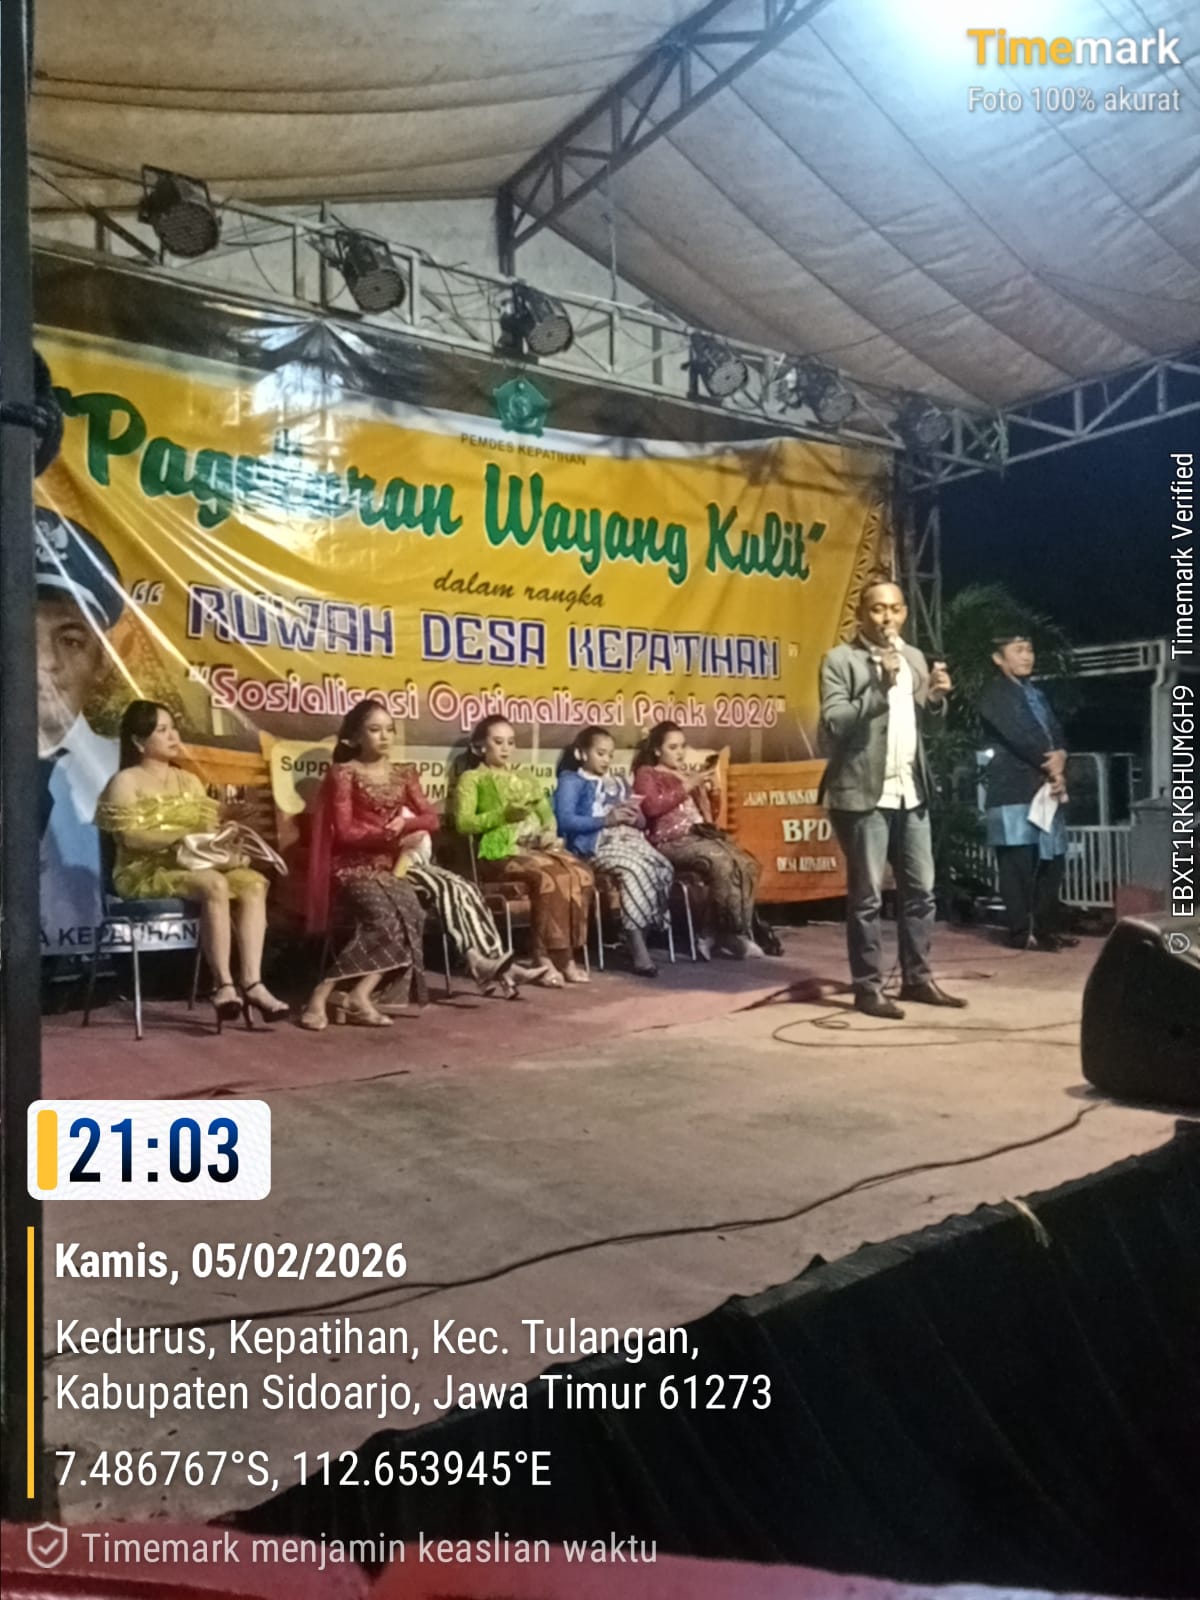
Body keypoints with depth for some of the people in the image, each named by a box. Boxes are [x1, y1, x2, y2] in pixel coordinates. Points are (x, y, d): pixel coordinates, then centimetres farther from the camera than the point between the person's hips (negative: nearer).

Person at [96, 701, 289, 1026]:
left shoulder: (189, 780, 21)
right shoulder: (126, 781, 2)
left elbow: (210, 828, 13)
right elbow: (131, 837, -12)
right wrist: (183, 837, -21)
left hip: (193, 863, 6)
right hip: (145, 871, -6)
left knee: (253, 882, -23)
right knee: (214, 884, -35)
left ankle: (252, 982, -31)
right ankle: (224, 985, -33)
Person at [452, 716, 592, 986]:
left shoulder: (527, 777, 30)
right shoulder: (472, 778, 12)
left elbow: (547, 815, 25)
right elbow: (463, 822, -3)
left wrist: (550, 833, 2)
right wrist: (503, 815, -15)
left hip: (538, 848, 5)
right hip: (501, 852, -5)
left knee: (580, 874, -28)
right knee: (550, 877, -35)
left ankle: (567, 954, -22)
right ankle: (545, 957, -27)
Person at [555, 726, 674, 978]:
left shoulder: (619, 783, 31)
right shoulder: (571, 781, 10)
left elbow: (641, 822, 26)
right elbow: (565, 820, -8)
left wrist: (636, 817, 1)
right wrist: (607, 819, -14)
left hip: (631, 839, 6)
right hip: (598, 844, -6)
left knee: (664, 869, -25)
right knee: (636, 869, -35)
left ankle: (637, 936, -23)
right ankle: (637, 947, -35)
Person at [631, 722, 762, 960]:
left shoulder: (688, 775, 28)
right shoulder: (647, 774, 8)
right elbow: (651, 807, -12)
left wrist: (709, 792, 11)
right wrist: (686, 787, -11)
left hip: (701, 834, 7)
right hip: (671, 841, -7)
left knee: (747, 866, -19)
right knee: (721, 862, -33)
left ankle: (719, 933, -19)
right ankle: (725, 931, -21)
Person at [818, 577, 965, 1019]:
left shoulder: (914, 658, 14)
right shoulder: (840, 660, -6)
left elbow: (925, 719, 19)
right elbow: (832, 725, -15)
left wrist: (936, 698, -1)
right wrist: (879, 688, -23)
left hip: (911, 793, 7)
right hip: (863, 794, -6)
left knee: (920, 891, 12)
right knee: (867, 896, -1)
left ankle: (917, 978, 23)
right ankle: (868, 987, 8)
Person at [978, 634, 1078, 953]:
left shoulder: (1036, 693, 22)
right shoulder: (995, 694, -3)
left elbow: (1056, 732, 13)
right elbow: (1018, 737, -13)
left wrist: (1059, 758, -8)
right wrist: (1051, 767, -9)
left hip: (1046, 787, 8)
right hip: (1014, 789, -8)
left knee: (1052, 860, 9)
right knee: (1018, 863, -6)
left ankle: (1047, 927, 17)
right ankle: (1022, 932, -2)